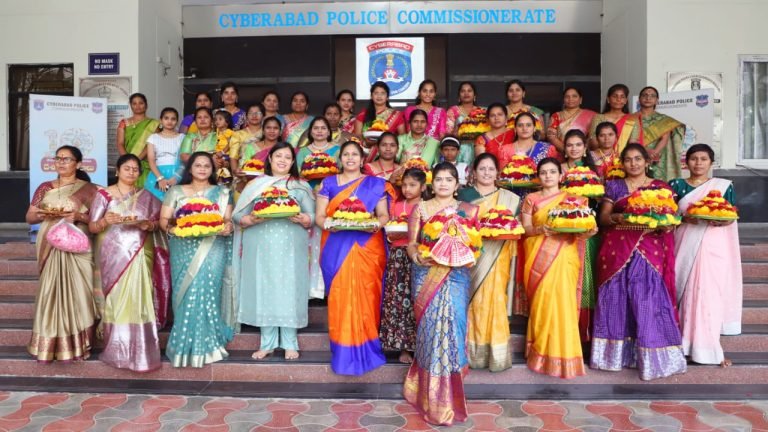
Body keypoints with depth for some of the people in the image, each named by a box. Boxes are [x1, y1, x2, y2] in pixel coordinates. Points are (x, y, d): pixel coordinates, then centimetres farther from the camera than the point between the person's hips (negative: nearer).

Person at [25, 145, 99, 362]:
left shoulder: (88, 189, 3)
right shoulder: (45, 187, 12)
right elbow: (29, 217, 12)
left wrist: (79, 216, -17)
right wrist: (42, 214, -9)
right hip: (49, 248, 3)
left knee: (75, 294, -3)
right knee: (50, 293, 0)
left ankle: (76, 344, 4)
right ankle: (48, 344, 7)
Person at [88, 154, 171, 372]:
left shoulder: (146, 197, 11)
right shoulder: (104, 194, 4)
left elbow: (156, 223, 11)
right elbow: (92, 227, 1)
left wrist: (148, 225, -11)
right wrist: (105, 221, -19)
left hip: (140, 256, 1)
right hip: (113, 255, -1)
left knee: (138, 300, -4)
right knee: (116, 300, -2)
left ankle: (138, 351, 3)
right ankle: (117, 351, 8)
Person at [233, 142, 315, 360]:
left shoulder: (301, 186, 11)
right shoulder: (255, 184, 12)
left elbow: (313, 217, 4)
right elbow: (237, 215, 5)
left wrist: (303, 219, -18)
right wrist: (252, 219, -15)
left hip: (290, 249, -1)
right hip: (261, 249, 1)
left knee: (289, 291, -2)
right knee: (263, 291, 2)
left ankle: (290, 343, 7)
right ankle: (267, 343, 11)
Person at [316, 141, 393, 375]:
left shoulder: (375, 184, 10)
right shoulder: (328, 183, 11)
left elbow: (383, 215, 6)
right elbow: (319, 216, 5)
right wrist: (328, 224, -16)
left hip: (367, 248, 0)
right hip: (337, 248, 1)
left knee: (364, 296, -4)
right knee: (340, 297, -2)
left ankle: (365, 348, 8)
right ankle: (344, 351, 7)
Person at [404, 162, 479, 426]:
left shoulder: (468, 210, 12)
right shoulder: (420, 209, 10)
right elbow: (411, 242, 4)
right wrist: (417, 256, -16)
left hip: (455, 275, 0)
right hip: (426, 274, 0)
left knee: (450, 323, -9)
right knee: (432, 325, -6)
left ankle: (445, 396, 7)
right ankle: (436, 400, 9)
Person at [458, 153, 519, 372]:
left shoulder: (510, 198, 13)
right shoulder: (464, 194, 9)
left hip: (497, 255, 1)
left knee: (495, 297, -5)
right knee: (475, 298, -4)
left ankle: (496, 352, 4)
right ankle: (475, 351, 5)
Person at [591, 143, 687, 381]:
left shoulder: (660, 187, 8)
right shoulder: (613, 186, 11)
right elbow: (603, 218, 6)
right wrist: (617, 217, -15)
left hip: (648, 251, -1)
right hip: (617, 251, 1)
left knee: (649, 301, -5)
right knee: (616, 300, 2)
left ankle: (651, 357, 4)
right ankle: (616, 353, 13)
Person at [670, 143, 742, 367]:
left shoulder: (724, 186, 7)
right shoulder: (676, 185, 6)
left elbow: (732, 216, 4)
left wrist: (721, 220, -17)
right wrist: (683, 218, -16)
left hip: (713, 246, 0)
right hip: (686, 245, 0)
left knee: (710, 293, -4)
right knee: (685, 291, 1)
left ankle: (708, 348, 6)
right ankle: (685, 343, 13)